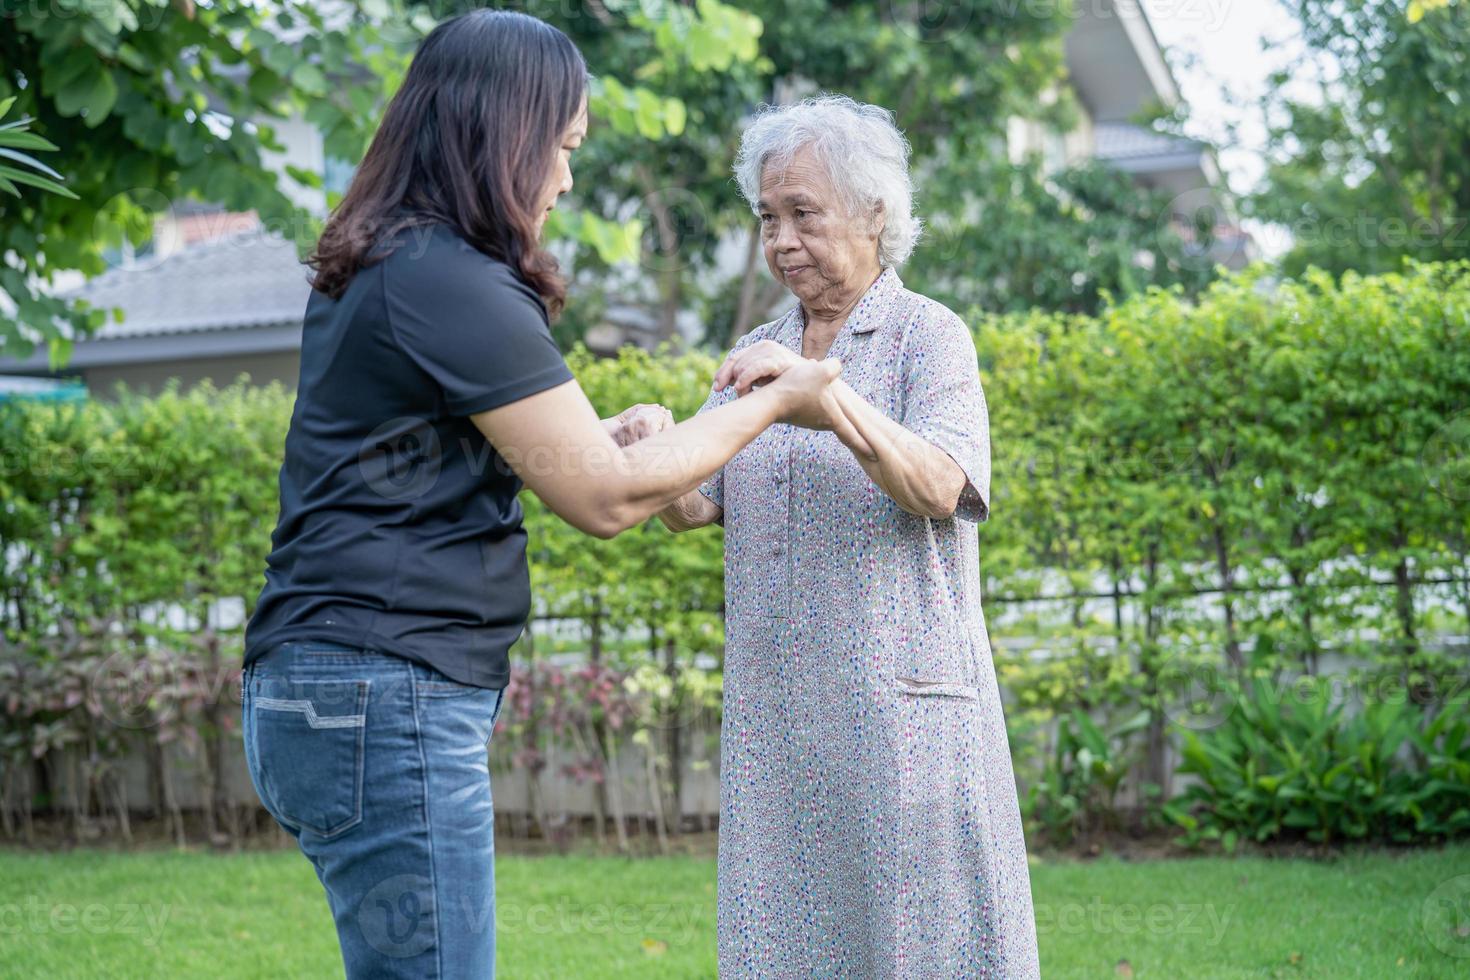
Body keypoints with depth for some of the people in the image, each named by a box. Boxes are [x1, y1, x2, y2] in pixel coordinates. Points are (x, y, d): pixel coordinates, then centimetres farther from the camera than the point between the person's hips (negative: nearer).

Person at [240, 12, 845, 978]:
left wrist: (593, 438, 12)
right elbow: (608, 499, -12)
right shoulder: (451, 283, -14)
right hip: (389, 691, -10)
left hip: (322, 683, 10)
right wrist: (775, 402, 0)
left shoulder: (369, 273, 15)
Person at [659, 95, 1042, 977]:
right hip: (774, 710, 5)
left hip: (899, 705, -5)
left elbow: (936, 486, -17)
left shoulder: (929, 336, 0)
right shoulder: (758, 357, 16)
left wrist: (827, 392, -30)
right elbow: (695, 505, 6)